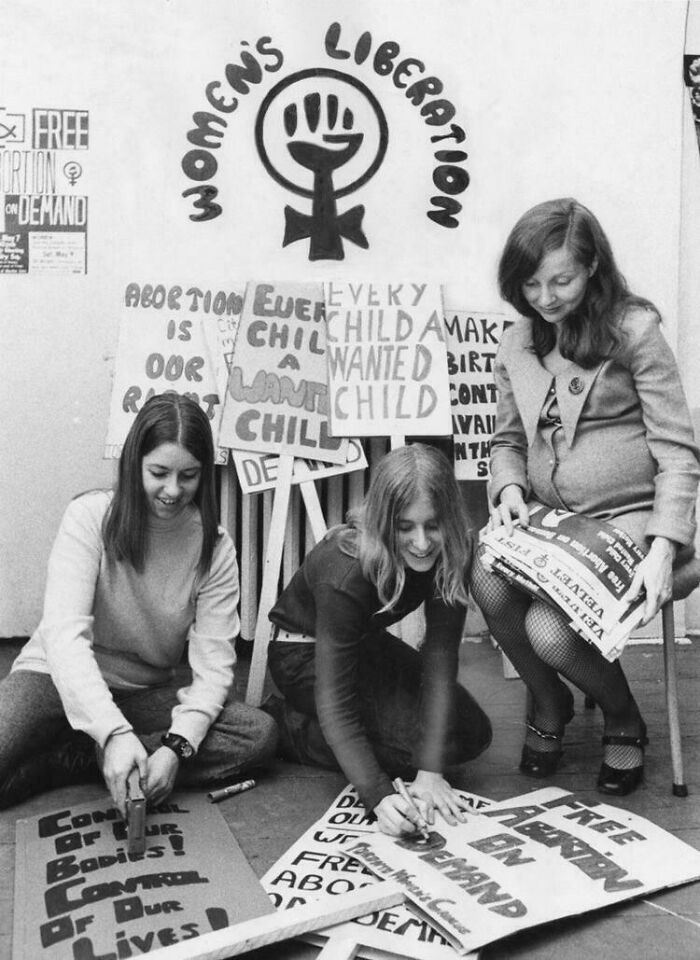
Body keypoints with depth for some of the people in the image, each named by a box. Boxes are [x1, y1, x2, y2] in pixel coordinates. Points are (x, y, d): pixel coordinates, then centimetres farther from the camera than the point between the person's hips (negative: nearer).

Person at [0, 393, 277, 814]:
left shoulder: (215, 547, -9)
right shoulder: (90, 516, -16)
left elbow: (214, 664, -12)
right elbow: (64, 634, -25)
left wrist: (178, 745, -30)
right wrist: (114, 732, -38)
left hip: (148, 694, 4)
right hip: (57, 680, -3)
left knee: (261, 735, -20)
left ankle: (76, 758, -16)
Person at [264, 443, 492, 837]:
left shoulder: (451, 555, -21)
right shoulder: (346, 574, -37)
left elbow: (440, 659, -23)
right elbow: (334, 703, -35)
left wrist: (430, 770, -31)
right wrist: (378, 796, -45)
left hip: (365, 642, 6)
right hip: (305, 653, -6)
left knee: (474, 732, -2)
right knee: (416, 737, -22)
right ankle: (282, 726, -7)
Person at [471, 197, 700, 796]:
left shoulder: (633, 330, -7)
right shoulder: (517, 344, 9)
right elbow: (507, 439, 18)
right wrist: (509, 488, -6)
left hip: (630, 519, -4)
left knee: (549, 631, -26)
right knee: (488, 583, -27)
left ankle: (623, 719, 12)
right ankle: (548, 701, 7)